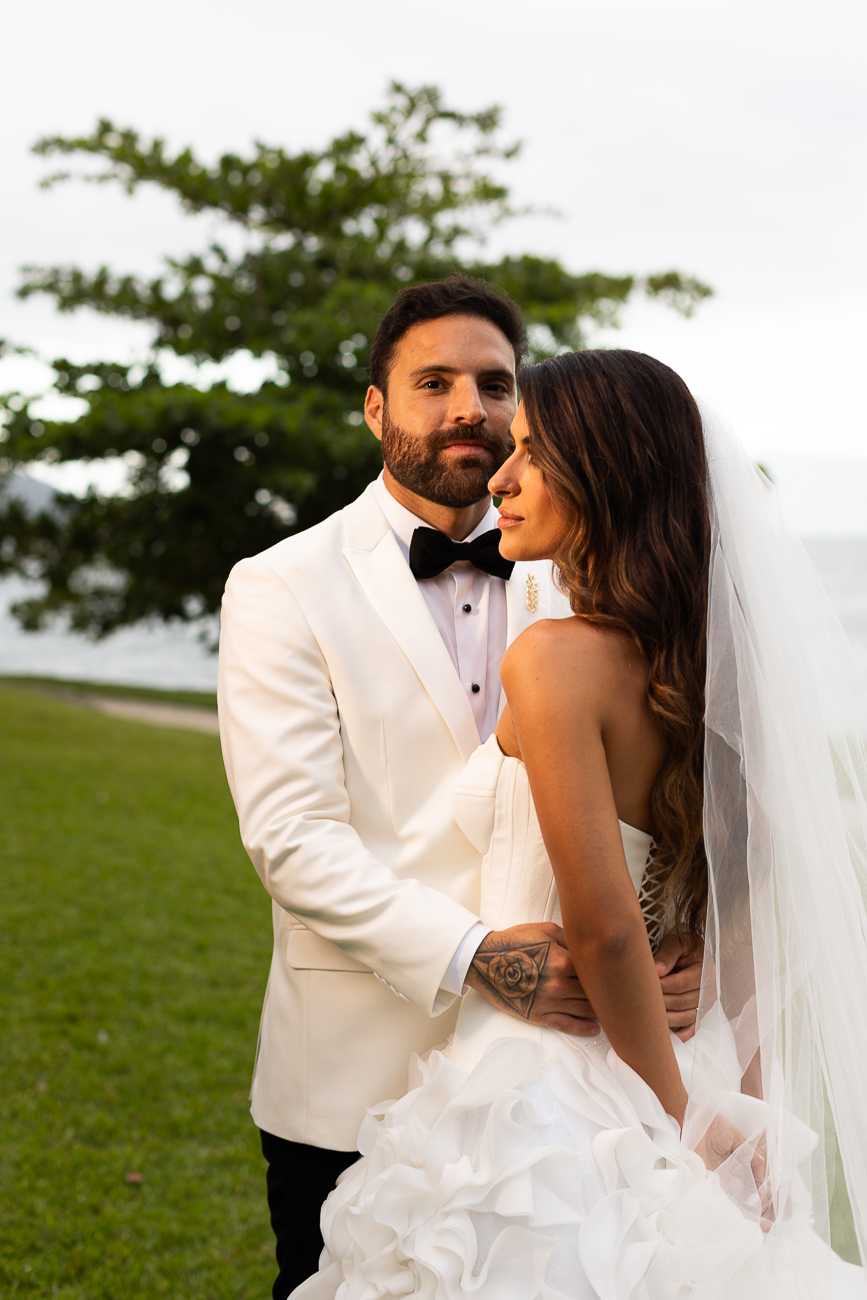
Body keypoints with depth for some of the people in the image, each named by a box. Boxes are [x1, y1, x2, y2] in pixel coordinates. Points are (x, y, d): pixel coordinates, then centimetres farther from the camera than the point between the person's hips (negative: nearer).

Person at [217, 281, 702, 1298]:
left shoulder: (565, 588, 8)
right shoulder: (281, 590, -5)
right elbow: (291, 833, -14)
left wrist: (680, 937, -17)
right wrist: (471, 958, -25)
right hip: (358, 1073, -3)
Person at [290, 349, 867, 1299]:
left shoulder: (553, 658, -19)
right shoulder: (702, 660, 4)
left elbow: (605, 927, -21)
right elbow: (745, 912, 7)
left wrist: (683, 1114, -9)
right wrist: (744, 1113, 11)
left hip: (537, 1104, -7)